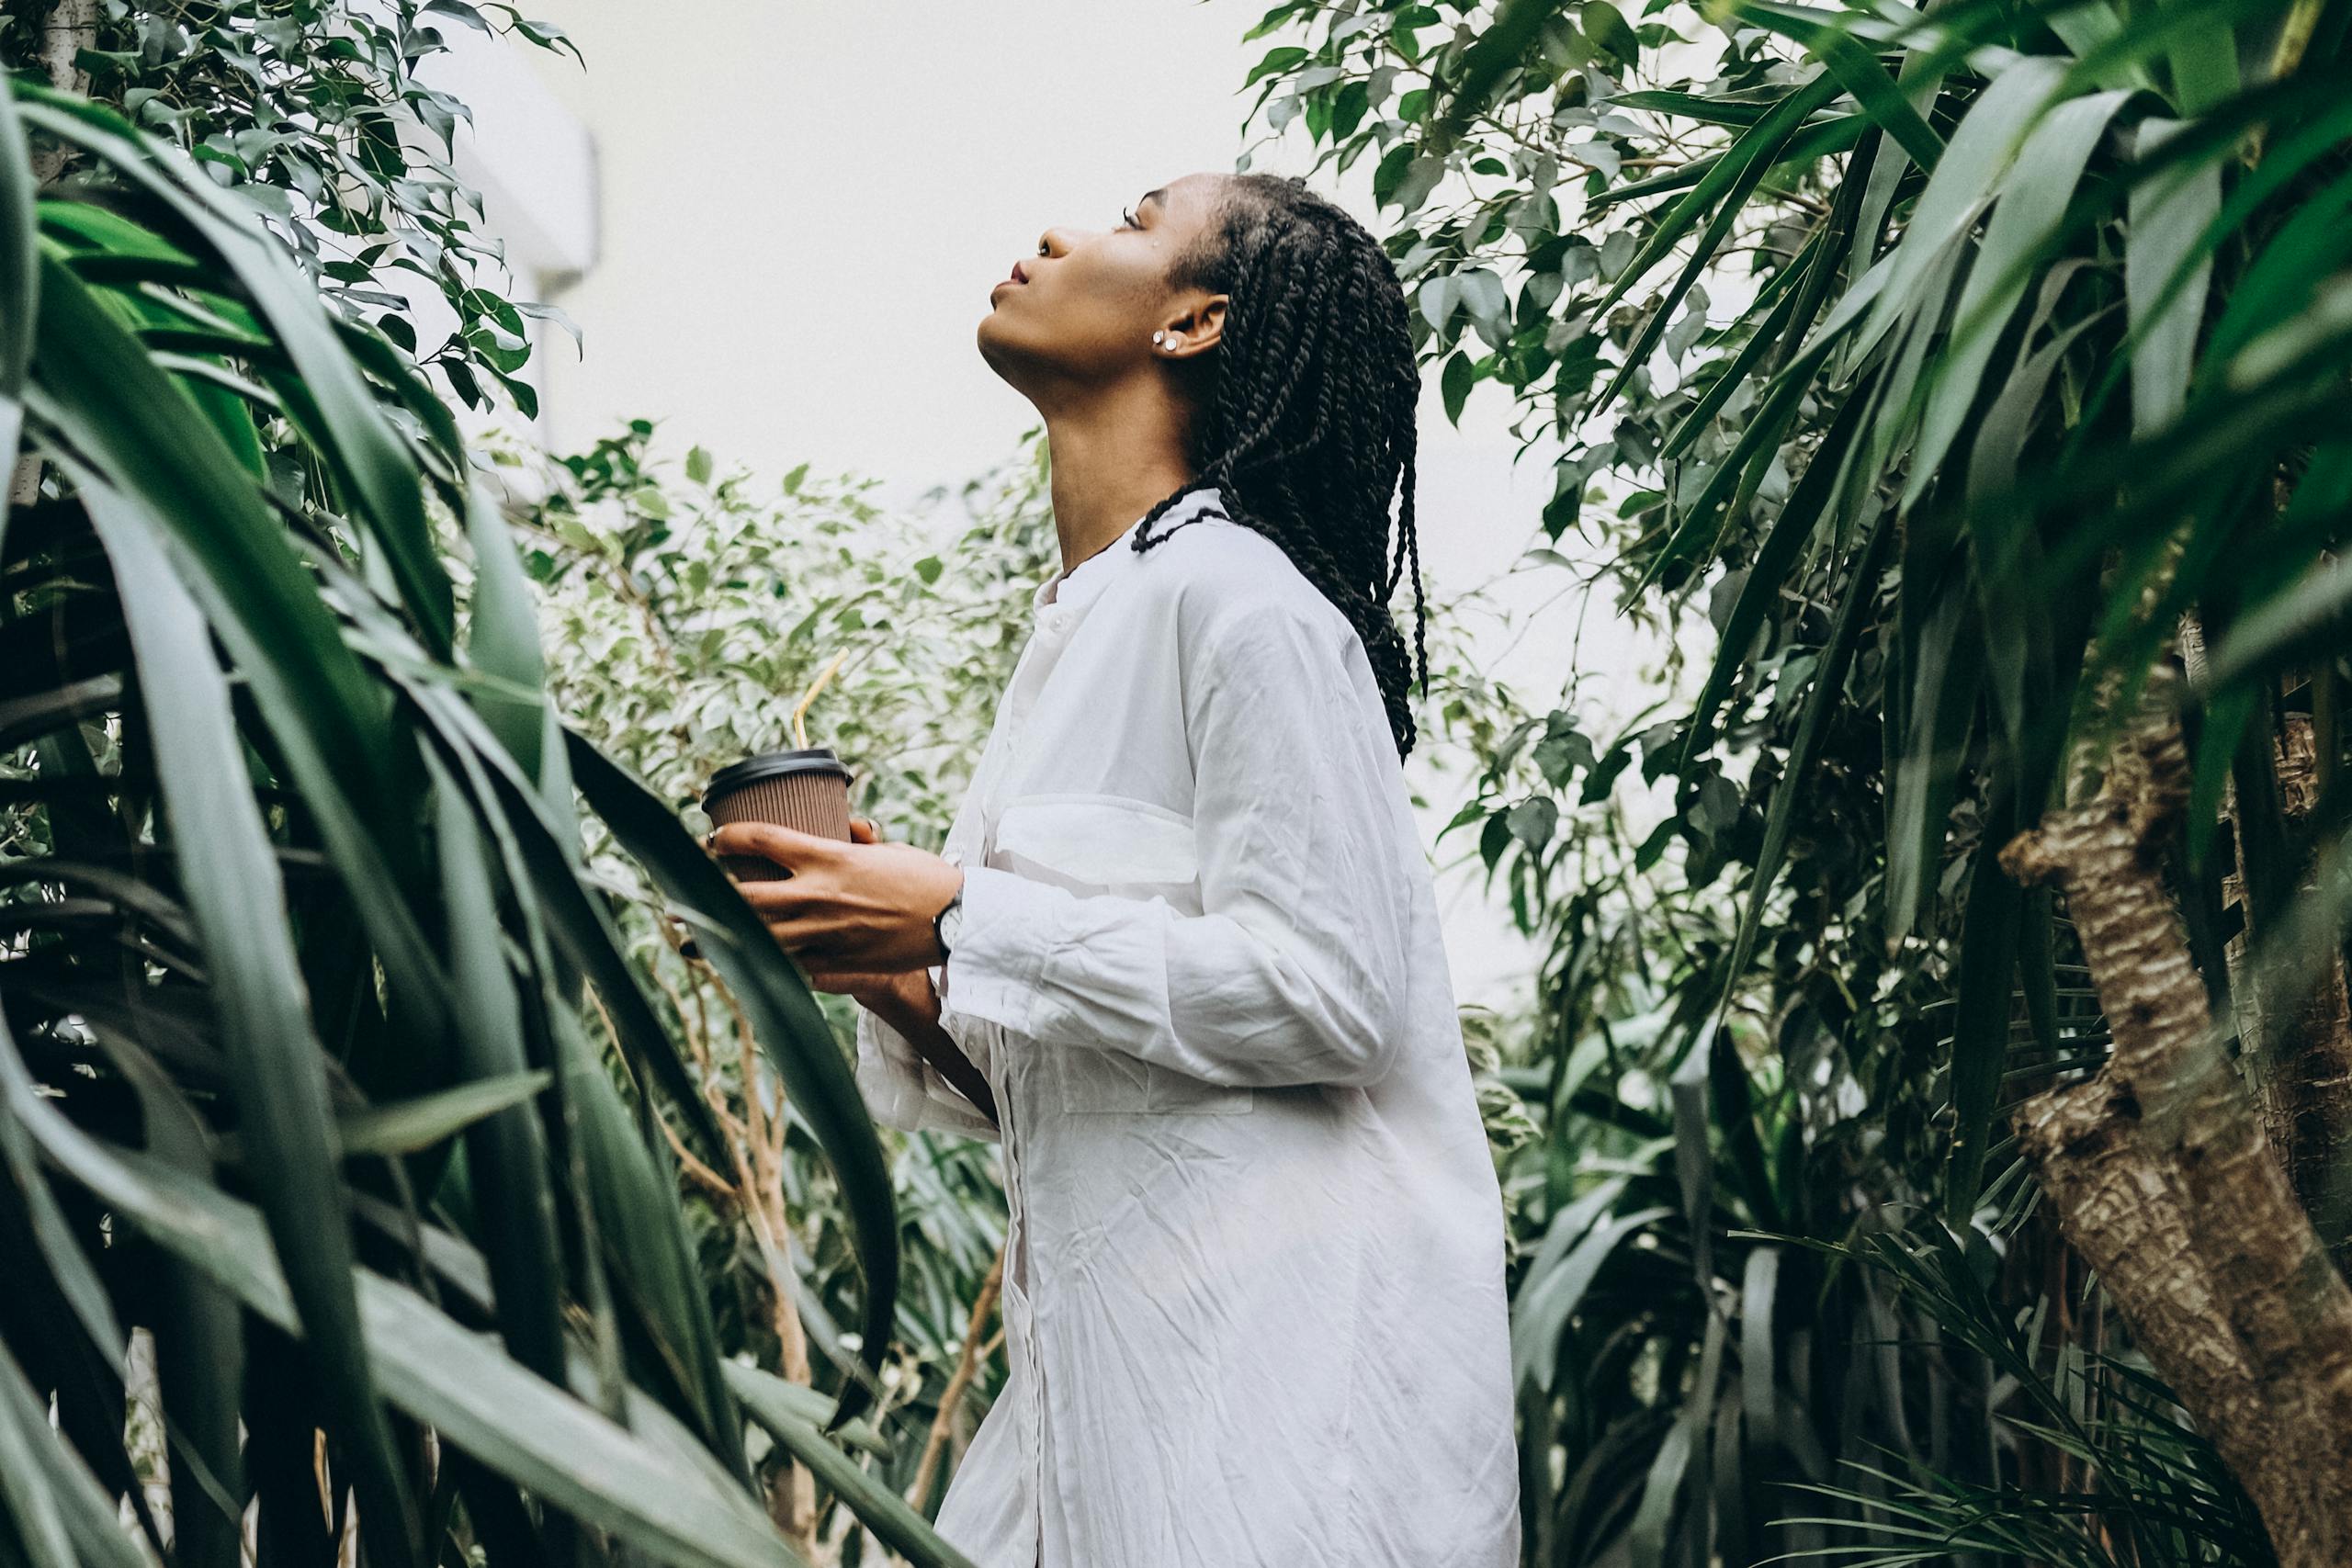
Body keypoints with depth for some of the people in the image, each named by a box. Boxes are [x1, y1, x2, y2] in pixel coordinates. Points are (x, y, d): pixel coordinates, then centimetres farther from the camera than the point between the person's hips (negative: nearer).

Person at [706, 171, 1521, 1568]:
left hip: (1282, 1339, -8)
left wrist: (960, 923, -17)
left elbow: (1324, 993, -19)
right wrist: (899, 978, -1)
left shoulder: (1237, 593, -11)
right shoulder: (1086, 627, 16)